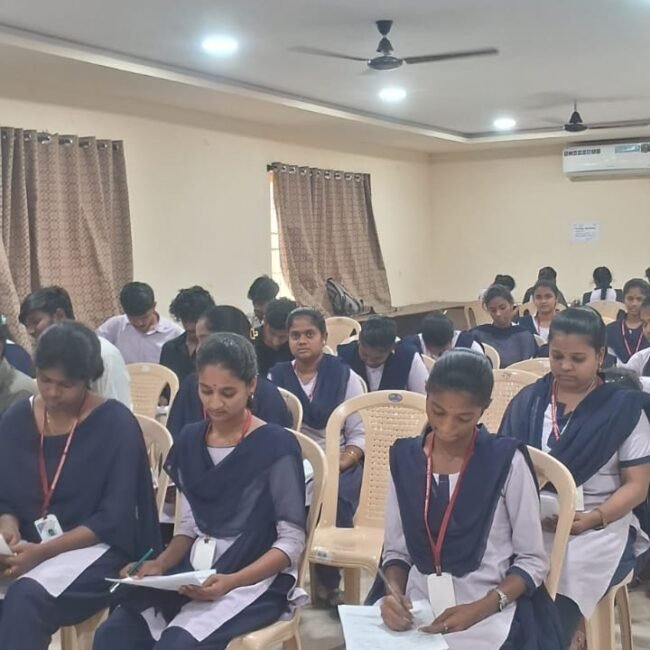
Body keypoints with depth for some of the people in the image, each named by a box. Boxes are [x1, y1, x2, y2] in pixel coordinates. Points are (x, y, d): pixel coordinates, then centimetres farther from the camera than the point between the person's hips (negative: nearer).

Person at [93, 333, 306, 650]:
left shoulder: (276, 445, -10)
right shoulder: (190, 441, 8)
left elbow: (291, 541, -9)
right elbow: (190, 525, 13)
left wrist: (232, 581, -22)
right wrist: (160, 564, -7)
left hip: (255, 579, -5)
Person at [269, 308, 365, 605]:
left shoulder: (345, 375, 5)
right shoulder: (276, 376, 10)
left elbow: (360, 434, 0)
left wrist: (337, 465, -17)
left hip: (340, 463, -1)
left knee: (336, 501, -33)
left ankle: (329, 583, -11)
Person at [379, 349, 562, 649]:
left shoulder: (507, 461, -7)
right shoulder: (404, 458, 3)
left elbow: (533, 560, -3)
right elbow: (396, 550, 8)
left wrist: (479, 609, -15)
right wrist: (395, 594, -11)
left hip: (490, 614, -3)